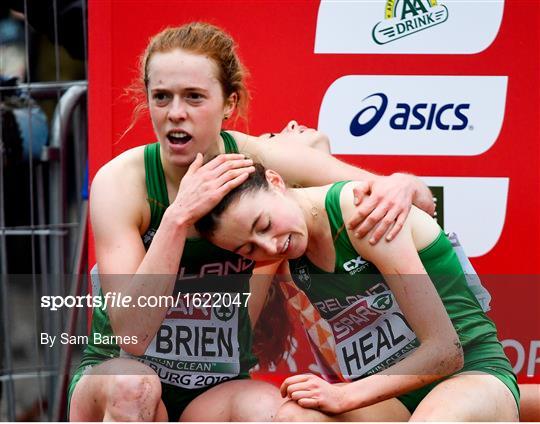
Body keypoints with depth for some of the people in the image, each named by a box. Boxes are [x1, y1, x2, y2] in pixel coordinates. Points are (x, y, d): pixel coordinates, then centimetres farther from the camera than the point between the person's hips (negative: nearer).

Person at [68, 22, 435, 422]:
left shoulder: (264, 160, -12)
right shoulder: (120, 181, -17)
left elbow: (423, 200, -6)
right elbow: (132, 333, -26)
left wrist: (399, 186, -30)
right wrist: (178, 217, -35)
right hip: (115, 376, -1)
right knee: (133, 385, -35)